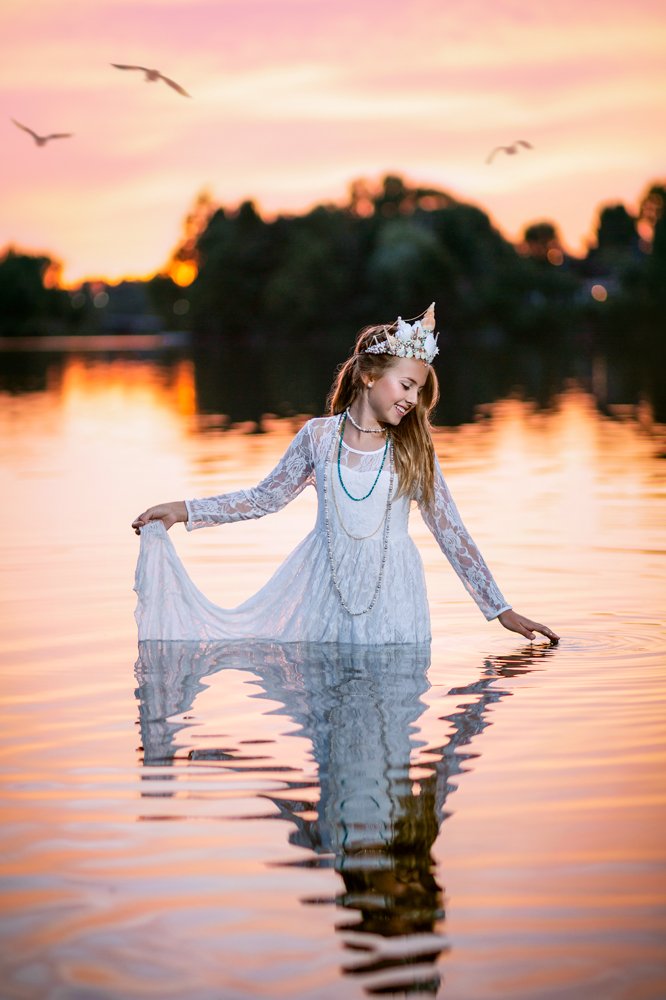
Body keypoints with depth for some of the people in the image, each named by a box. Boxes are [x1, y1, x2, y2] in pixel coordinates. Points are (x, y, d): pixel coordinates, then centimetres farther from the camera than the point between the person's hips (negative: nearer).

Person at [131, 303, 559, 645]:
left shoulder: (414, 450, -2)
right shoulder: (319, 436, -2)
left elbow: (452, 532, 0)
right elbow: (266, 497, 10)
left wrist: (501, 610, -1)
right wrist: (184, 511, 4)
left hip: (390, 595, 0)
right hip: (324, 585, 1)